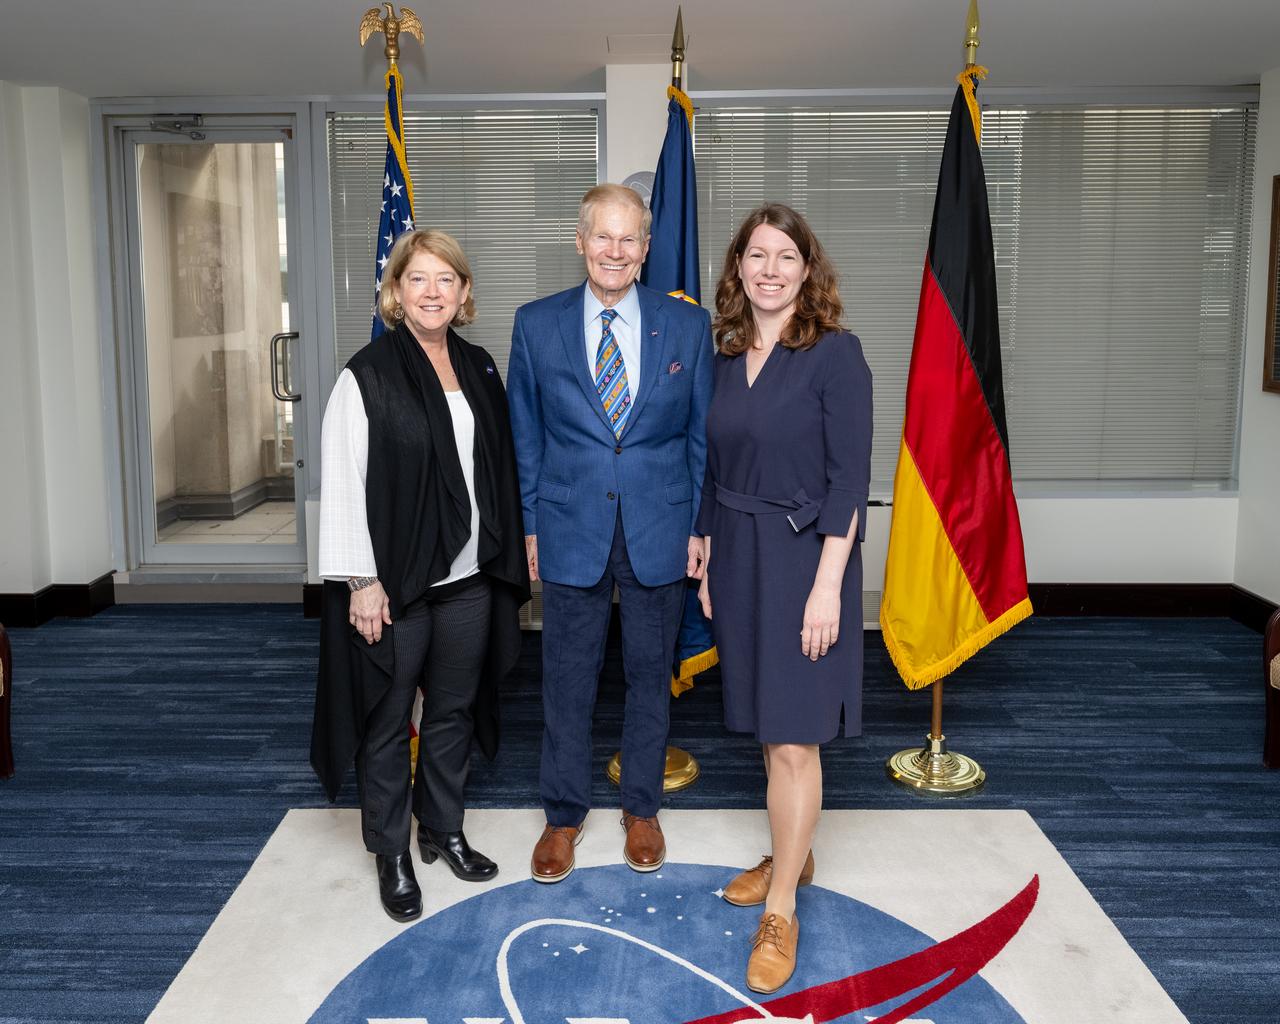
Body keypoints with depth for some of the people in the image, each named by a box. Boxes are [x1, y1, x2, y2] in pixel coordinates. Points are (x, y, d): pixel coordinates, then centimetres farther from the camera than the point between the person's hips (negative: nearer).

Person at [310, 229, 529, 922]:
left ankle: (444, 830, 34)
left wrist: (506, 561, 9)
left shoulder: (479, 369, 7)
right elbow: (342, 485, -12)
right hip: (394, 581, -5)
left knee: (454, 709, 16)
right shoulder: (367, 375, -10)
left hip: (468, 576, 5)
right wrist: (362, 581, -15)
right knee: (388, 720, 8)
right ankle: (391, 853, 24)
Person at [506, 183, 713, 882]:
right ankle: (563, 815, 28)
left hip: (659, 533, 0)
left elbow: (704, 434, 3)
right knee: (567, 680, 9)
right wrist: (530, 525, 1)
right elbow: (525, 435, 4)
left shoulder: (687, 326, 0)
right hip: (571, 531, 0)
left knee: (650, 675, 13)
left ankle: (642, 809, 32)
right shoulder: (536, 325, 0)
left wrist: (701, 526, -1)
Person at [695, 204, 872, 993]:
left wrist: (826, 586, -19)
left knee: (793, 740, -2)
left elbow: (850, 479, -15)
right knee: (768, 728, 16)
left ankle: (781, 911, 10)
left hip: (802, 561, -6)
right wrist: (708, 565, 13)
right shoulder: (728, 356, 7)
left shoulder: (835, 354, -11)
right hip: (739, 558, 6)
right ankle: (793, 855, 35)